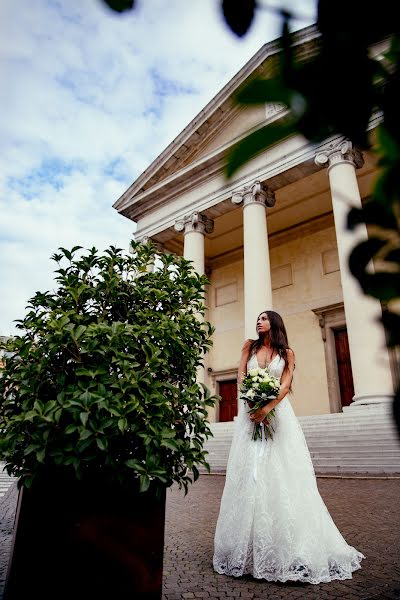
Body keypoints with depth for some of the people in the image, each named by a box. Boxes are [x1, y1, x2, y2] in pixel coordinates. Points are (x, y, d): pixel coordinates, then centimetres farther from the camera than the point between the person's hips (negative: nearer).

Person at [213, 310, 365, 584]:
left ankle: (289, 546, 6)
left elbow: (285, 385, -3)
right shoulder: (250, 346, 12)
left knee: (282, 474, -3)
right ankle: (250, 545, 8)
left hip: (277, 411, -1)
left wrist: (266, 408, -18)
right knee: (250, 473, -1)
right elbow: (241, 376, 4)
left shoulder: (287, 353, 8)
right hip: (251, 411, 1)